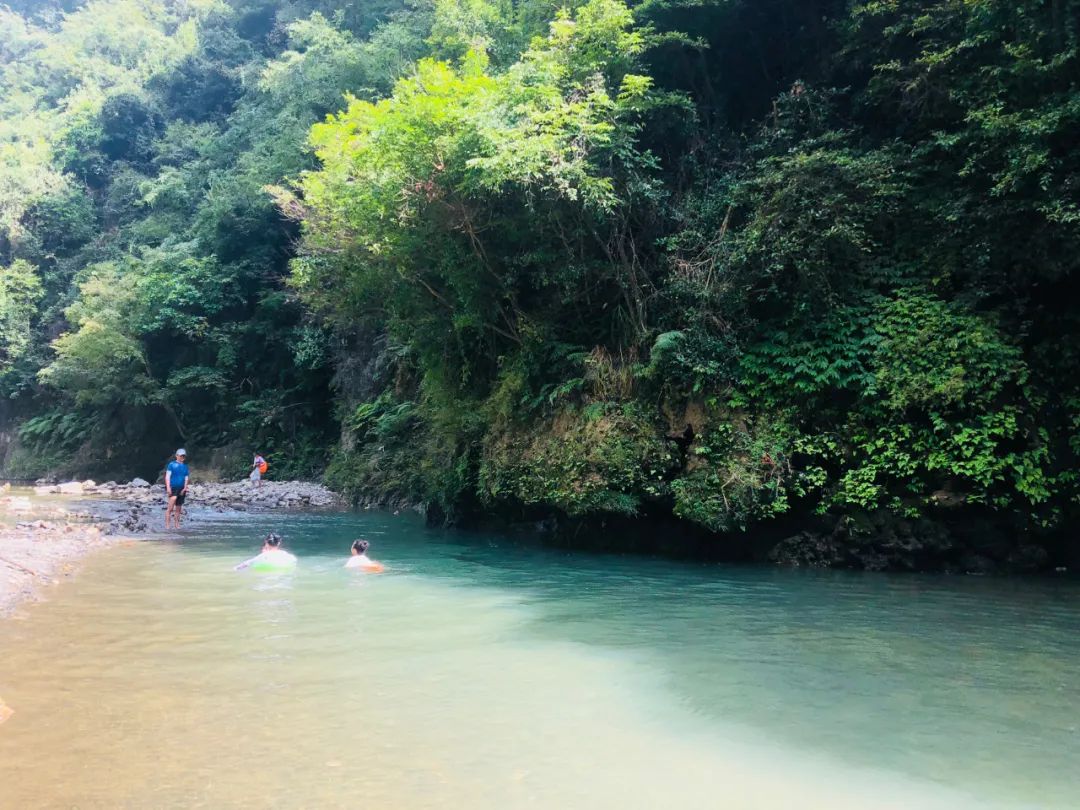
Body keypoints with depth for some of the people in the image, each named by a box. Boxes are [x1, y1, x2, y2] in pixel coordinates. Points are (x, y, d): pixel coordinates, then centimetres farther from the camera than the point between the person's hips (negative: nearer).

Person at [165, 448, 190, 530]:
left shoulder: (185, 466, 15)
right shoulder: (172, 464, 2)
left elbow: (186, 478, 11)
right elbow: (167, 476, -3)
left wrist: (185, 488, -4)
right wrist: (168, 488, -14)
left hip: (181, 490, 5)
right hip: (173, 489, -5)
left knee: (178, 509, 10)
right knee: (170, 508, -12)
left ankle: (177, 525, 16)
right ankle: (167, 525, -11)